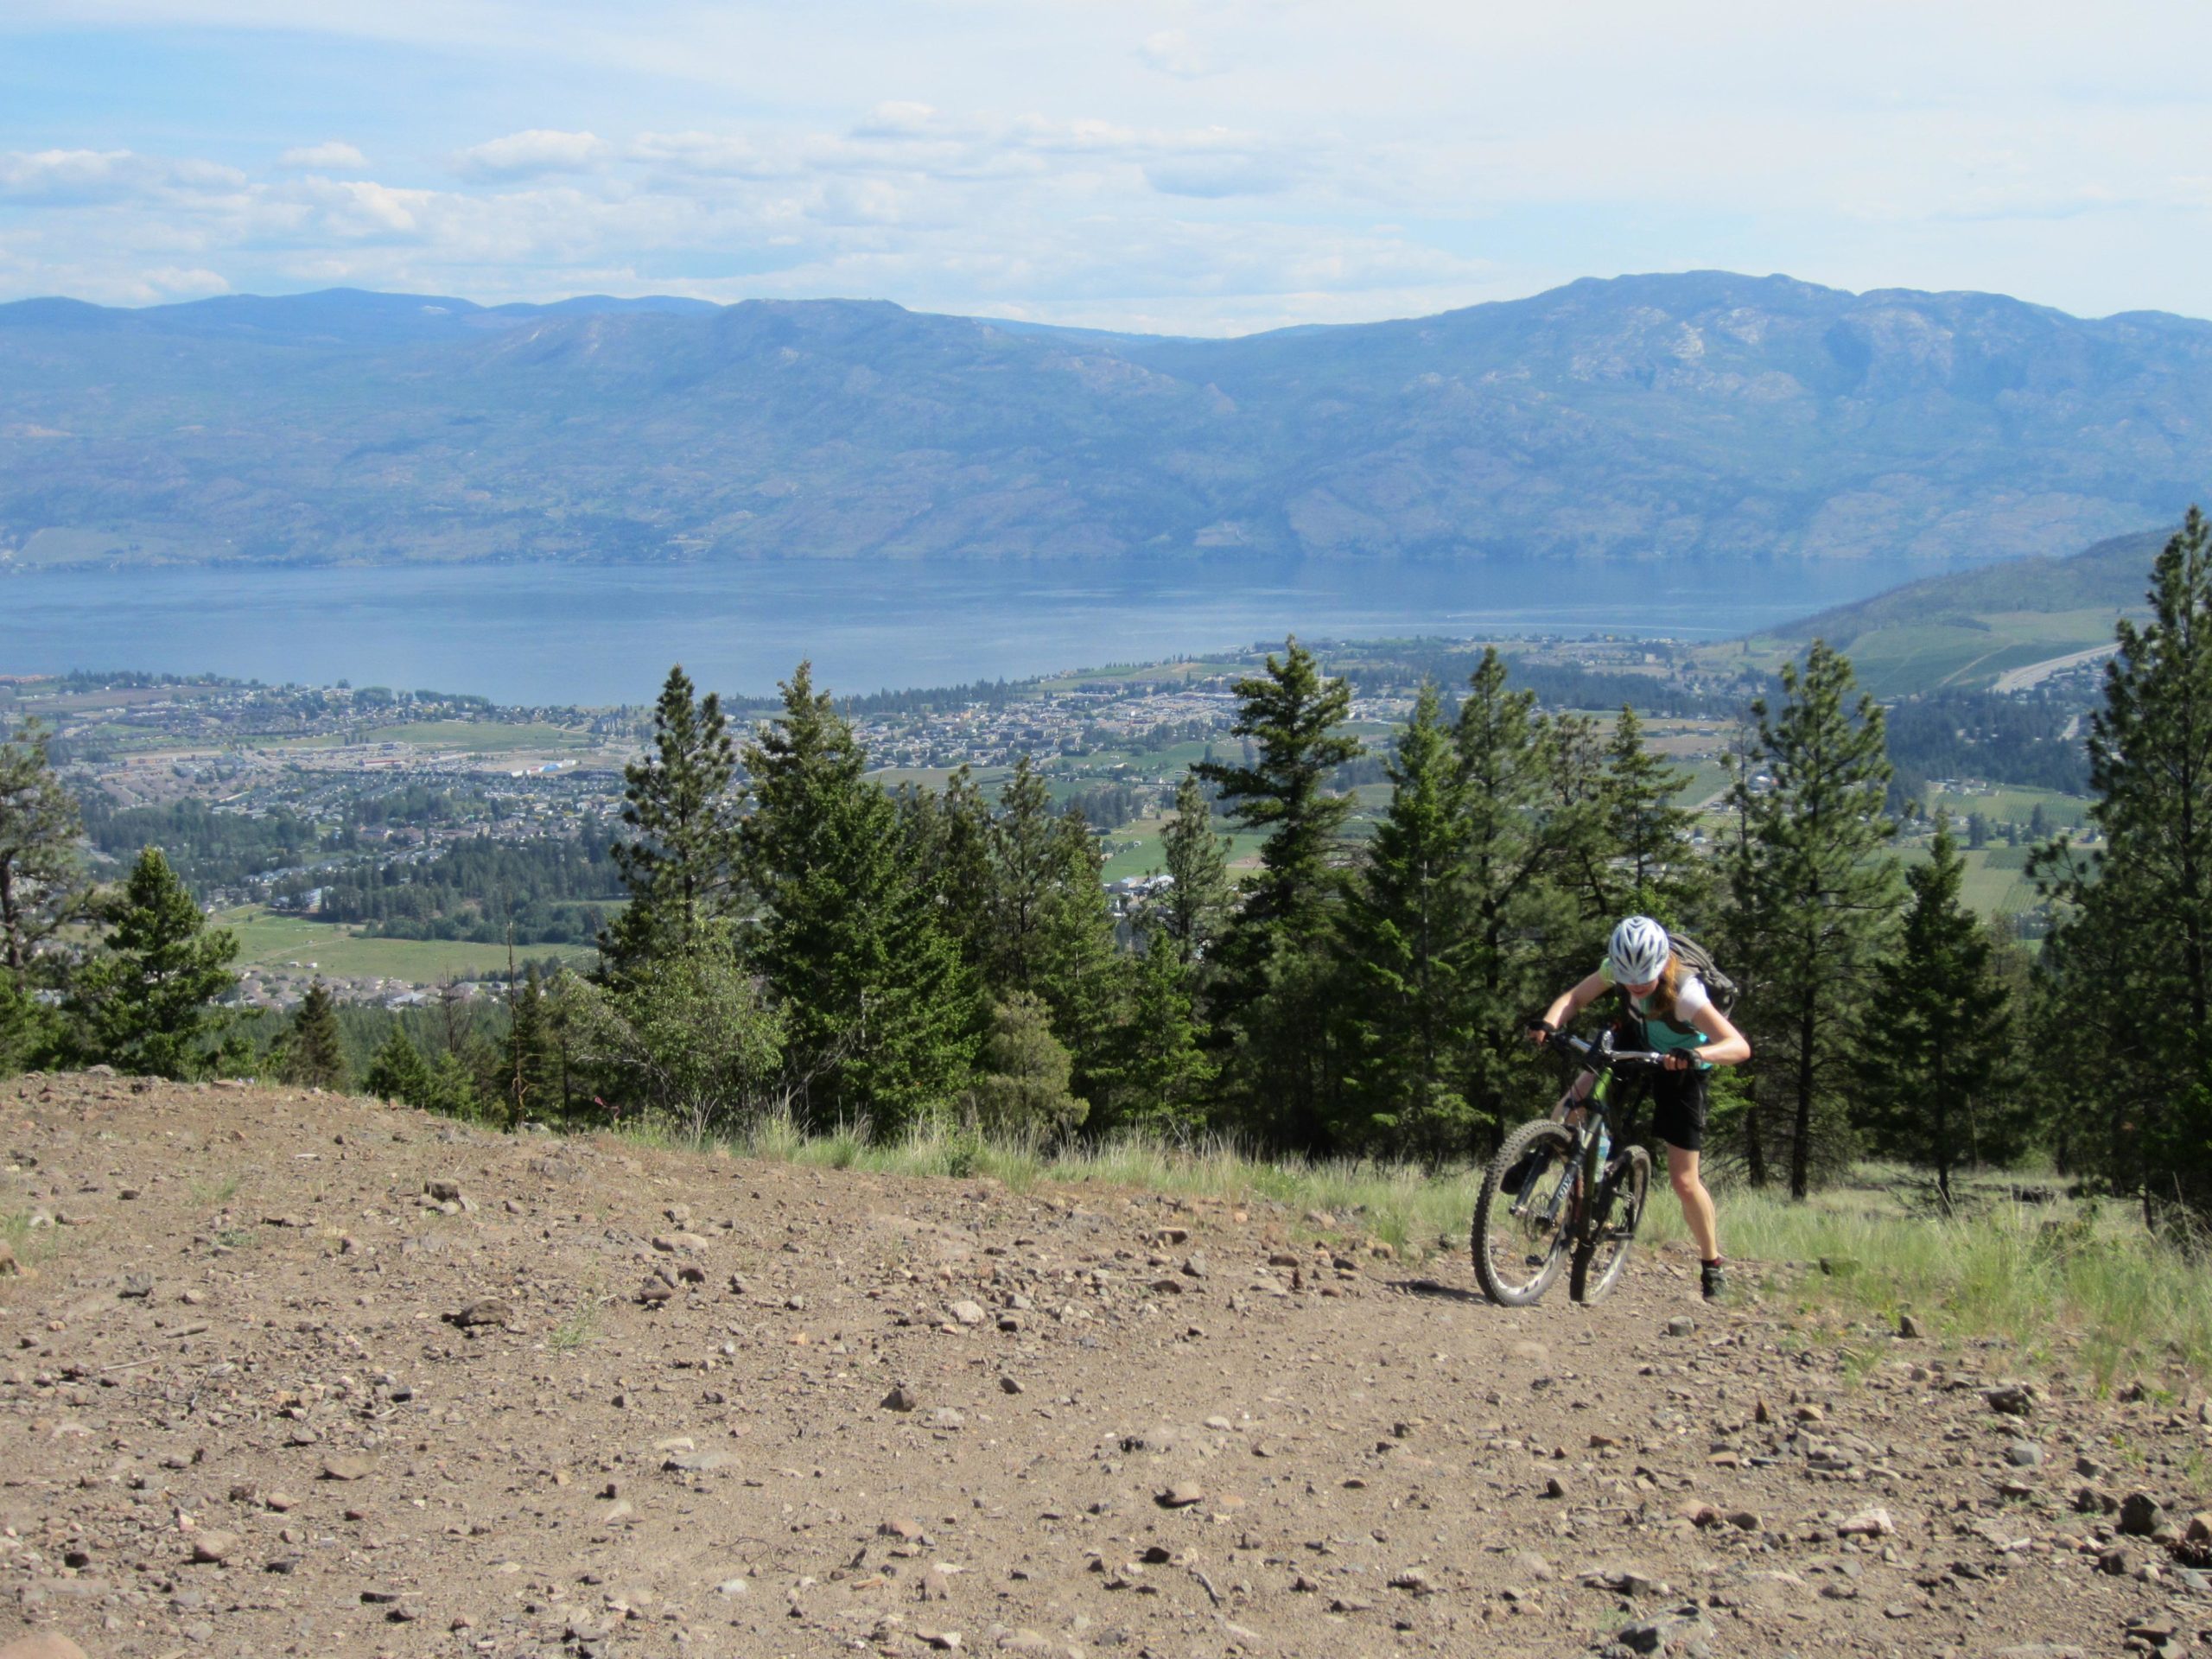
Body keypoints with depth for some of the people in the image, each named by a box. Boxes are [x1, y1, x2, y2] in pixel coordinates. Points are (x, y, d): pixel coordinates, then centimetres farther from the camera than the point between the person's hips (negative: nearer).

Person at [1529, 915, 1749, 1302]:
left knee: (1684, 1181, -5)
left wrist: (1697, 1054, -63)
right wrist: (1547, 1024, -39)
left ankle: (1713, 1264, 16)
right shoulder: (1618, 968, -24)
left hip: (1680, 1068, -4)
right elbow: (1575, 998, -17)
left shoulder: (1685, 993, -38)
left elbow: (1740, 1046, -44)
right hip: (1634, 1044, 4)